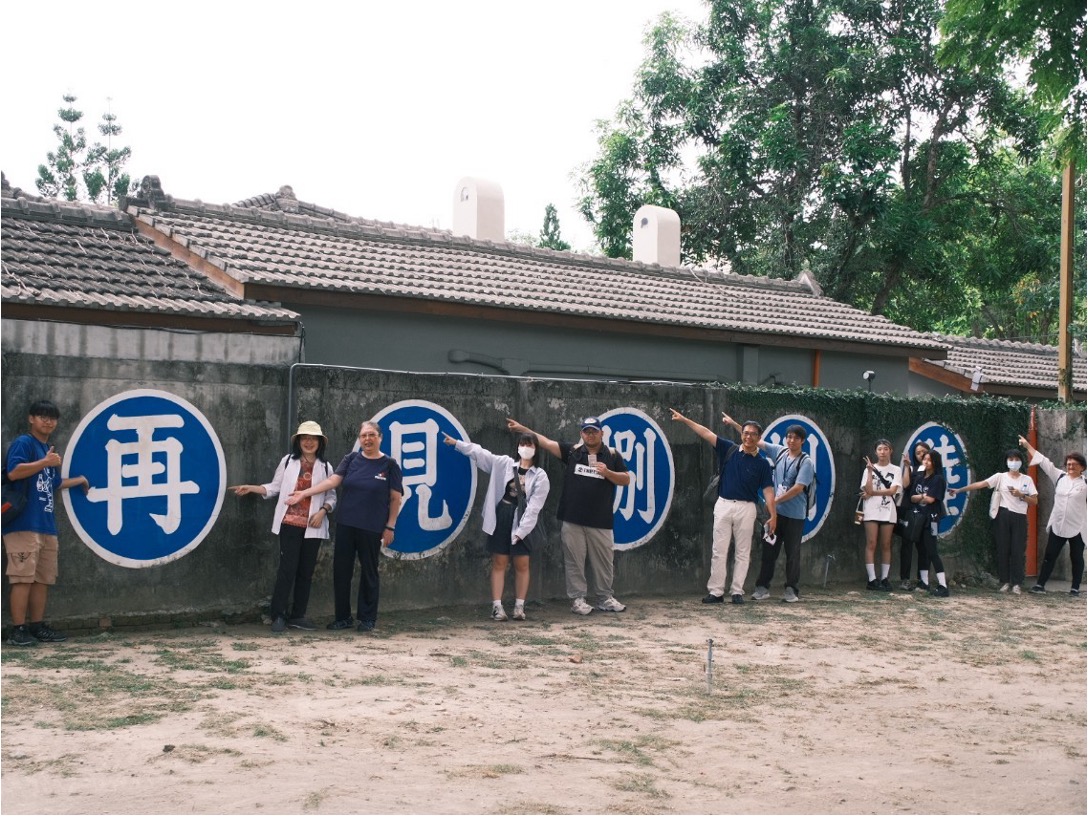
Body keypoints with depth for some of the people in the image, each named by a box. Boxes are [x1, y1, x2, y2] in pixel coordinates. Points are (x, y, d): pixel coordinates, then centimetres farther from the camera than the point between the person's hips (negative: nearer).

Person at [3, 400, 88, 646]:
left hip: (47, 525, 9)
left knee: (43, 579, 9)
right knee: (23, 578, -10)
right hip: (24, 524, -9)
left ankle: (37, 627, 15)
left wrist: (79, 480, 35)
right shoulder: (23, 442, -4)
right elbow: (13, 472, -20)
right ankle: (18, 630, -7)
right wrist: (45, 462, -20)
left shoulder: (50, 450, 22)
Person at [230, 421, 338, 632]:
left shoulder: (325, 467, 6)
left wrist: (323, 511, -11)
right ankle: (278, 615, 1)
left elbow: (331, 497, 6)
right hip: (290, 523, -2)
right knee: (287, 568, -6)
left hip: (313, 527, 2)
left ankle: (297, 615, 15)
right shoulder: (288, 461, 5)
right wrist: (250, 488, -4)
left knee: (306, 571, 6)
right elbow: (274, 488, 7)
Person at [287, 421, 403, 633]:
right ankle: (343, 617, 18)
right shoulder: (351, 459, 5)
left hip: (372, 528, -3)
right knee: (341, 570, 6)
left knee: (369, 573, 6)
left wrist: (390, 527, -6)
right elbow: (332, 481, -3)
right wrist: (304, 493, -12)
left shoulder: (389, 464, -3)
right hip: (345, 525, 3)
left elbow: (396, 498, -2)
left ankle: (367, 619, 18)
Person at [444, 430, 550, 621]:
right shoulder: (504, 463, 5)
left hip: (522, 522, -1)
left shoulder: (540, 476, -2)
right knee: (499, 563, 1)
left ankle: (519, 607, 10)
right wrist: (457, 443, -6)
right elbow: (481, 453, 3)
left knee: (522, 565, 3)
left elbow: (534, 507, -8)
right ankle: (497, 606, 2)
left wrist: (520, 531, -14)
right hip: (501, 517, 1)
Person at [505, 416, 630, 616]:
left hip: (600, 521, 0)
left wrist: (607, 472, -11)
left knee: (603, 561, 6)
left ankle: (605, 598, 17)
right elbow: (547, 443, 1)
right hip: (572, 519, 0)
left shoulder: (612, 455, 5)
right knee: (574, 561, 2)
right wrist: (522, 429, -6)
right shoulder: (572, 451, 5)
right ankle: (577, 599, 10)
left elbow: (626, 480, 6)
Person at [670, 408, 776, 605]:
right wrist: (684, 419, -3)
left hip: (746, 508, -1)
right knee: (718, 551, 0)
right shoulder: (729, 450, 4)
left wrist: (773, 515, -10)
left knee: (742, 552, 3)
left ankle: (737, 591, 10)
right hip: (723, 505, 1)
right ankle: (716, 591, 3)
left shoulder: (762, 463, 1)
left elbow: (767, 490, -2)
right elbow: (706, 433, 1)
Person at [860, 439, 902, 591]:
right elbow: (868, 490, -6)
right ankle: (872, 579, -8)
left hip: (888, 512, 1)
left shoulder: (895, 470, 7)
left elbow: (892, 491, -6)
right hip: (871, 511, 0)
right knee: (871, 544, -6)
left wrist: (872, 493, -6)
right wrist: (870, 471, -11)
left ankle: (884, 579, 6)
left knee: (886, 546, 2)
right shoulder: (869, 468, 8)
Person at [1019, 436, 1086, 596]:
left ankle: (1075, 588, 17)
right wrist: (1027, 445, 8)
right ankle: (1040, 584, 11)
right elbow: (1044, 461, 6)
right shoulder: (1059, 477, 5)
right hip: (1057, 526, 3)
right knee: (1050, 556, 6)